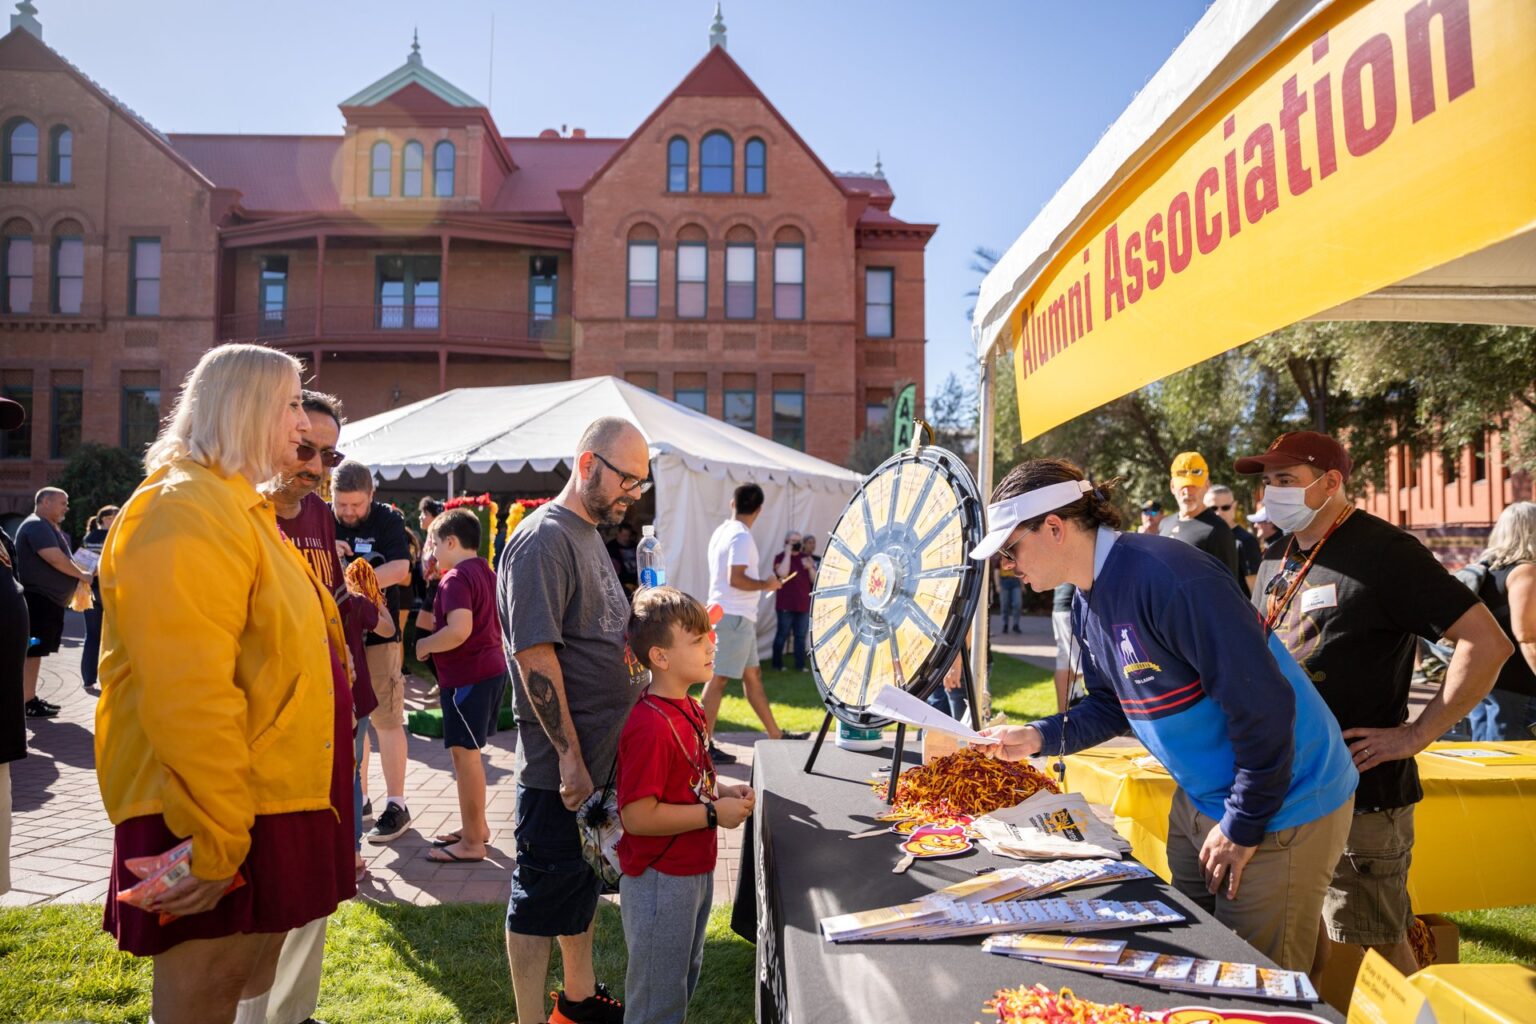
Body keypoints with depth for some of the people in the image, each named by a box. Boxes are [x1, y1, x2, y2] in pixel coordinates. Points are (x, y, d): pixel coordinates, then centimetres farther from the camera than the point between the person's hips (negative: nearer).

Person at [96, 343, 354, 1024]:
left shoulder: (239, 506, 15)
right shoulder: (185, 509, -18)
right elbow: (186, 693, -25)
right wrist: (213, 838, -24)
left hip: (267, 804, 10)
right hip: (218, 819, -10)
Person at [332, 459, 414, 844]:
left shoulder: (388, 520, -5)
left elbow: (400, 569, -18)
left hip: (378, 634, -4)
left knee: (386, 719, -3)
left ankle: (396, 805, 4)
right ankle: (357, 796, 28)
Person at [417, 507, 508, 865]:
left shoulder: (456, 578, -17)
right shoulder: (485, 572, 14)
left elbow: (459, 630, -28)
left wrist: (423, 646, -14)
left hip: (468, 676, -10)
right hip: (491, 668, 10)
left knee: (464, 754, -3)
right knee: (468, 752, 19)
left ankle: (471, 842, 4)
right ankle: (476, 826, 29)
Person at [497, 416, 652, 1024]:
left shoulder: (592, 533, 13)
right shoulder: (543, 540, -18)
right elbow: (535, 656, -22)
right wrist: (570, 755, -21)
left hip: (602, 754, 10)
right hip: (560, 766, -10)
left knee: (584, 881, 22)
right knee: (543, 893, 4)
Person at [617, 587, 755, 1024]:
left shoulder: (690, 710, 3)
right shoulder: (650, 726, -28)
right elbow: (637, 816, -29)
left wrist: (723, 791, -2)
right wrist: (714, 814, -22)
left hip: (694, 870, 9)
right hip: (659, 882, -9)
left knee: (684, 980, 26)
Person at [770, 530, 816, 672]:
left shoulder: (805, 558, 13)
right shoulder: (780, 557, -3)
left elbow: (814, 580, 11)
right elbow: (783, 574, -21)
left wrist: (810, 567, -9)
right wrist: (788, 553, -15)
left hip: (803, 604, 5)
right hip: (786, 605, -5)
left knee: (801, 636, 7)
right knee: (782, 634, -1)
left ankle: (800, 664, 11)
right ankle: (777, 664, 7)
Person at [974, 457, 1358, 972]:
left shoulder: (1168, 578, -29)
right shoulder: (1087, 601, 2)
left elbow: (1263, 703, -28)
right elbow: (1111, 706, 13)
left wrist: (1242, 826, -19)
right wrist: (1038, 737, -4)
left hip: (1280, 807, -9)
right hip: (1198, 800, 9)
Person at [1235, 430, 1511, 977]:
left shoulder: (1383, 552, -12)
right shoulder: (1279, 563, 11)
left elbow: (1488, 643, -18)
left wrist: (1416, 734, -17)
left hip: (1360, 793, -7)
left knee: (1377, 950, 4)